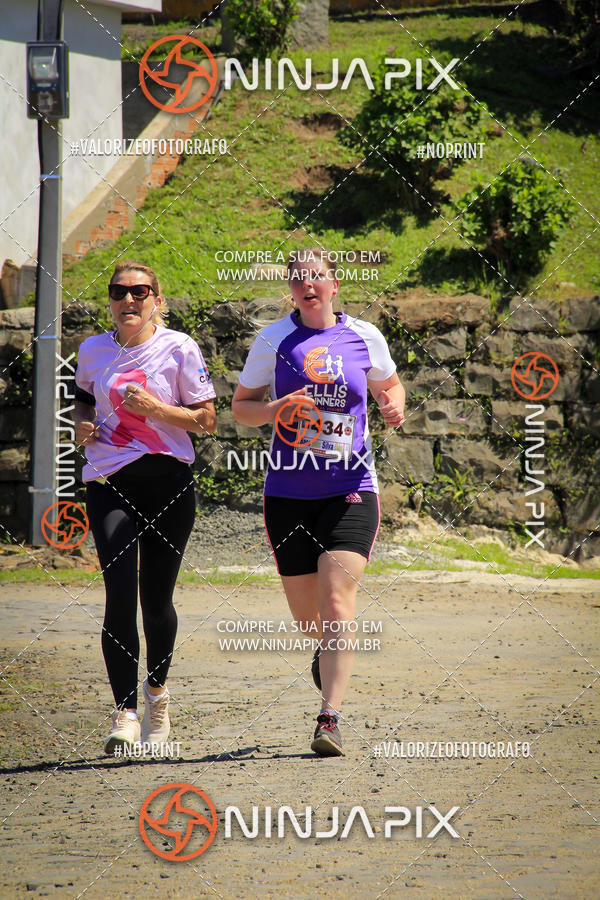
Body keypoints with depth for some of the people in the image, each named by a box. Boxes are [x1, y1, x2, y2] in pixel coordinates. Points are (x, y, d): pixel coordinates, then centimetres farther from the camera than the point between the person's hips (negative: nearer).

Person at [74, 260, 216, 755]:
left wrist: (156, 408, -16)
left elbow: (207, 420, -2)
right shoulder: (93, 350, 7)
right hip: (110, 484, 1)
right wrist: (83, 424, 4)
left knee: (156, 598, 5)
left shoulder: (179, 348, -2)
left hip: (169, 481, -1)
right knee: (120, 594, -14)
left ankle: (157, 689, 34)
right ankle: (125, 713, -17)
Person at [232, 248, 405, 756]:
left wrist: (394, 407, -2)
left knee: (336, 597, -16)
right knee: (305, 612, 9)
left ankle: (330, 719, -18)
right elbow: (241, 407, 8)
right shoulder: (273, 341, 2)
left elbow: (389, 385, 21)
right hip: (288, 493, 1)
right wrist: (277, 409, -13)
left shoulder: (364, 337, 4)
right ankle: (328, 649, 47)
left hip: (351, 490, -1)